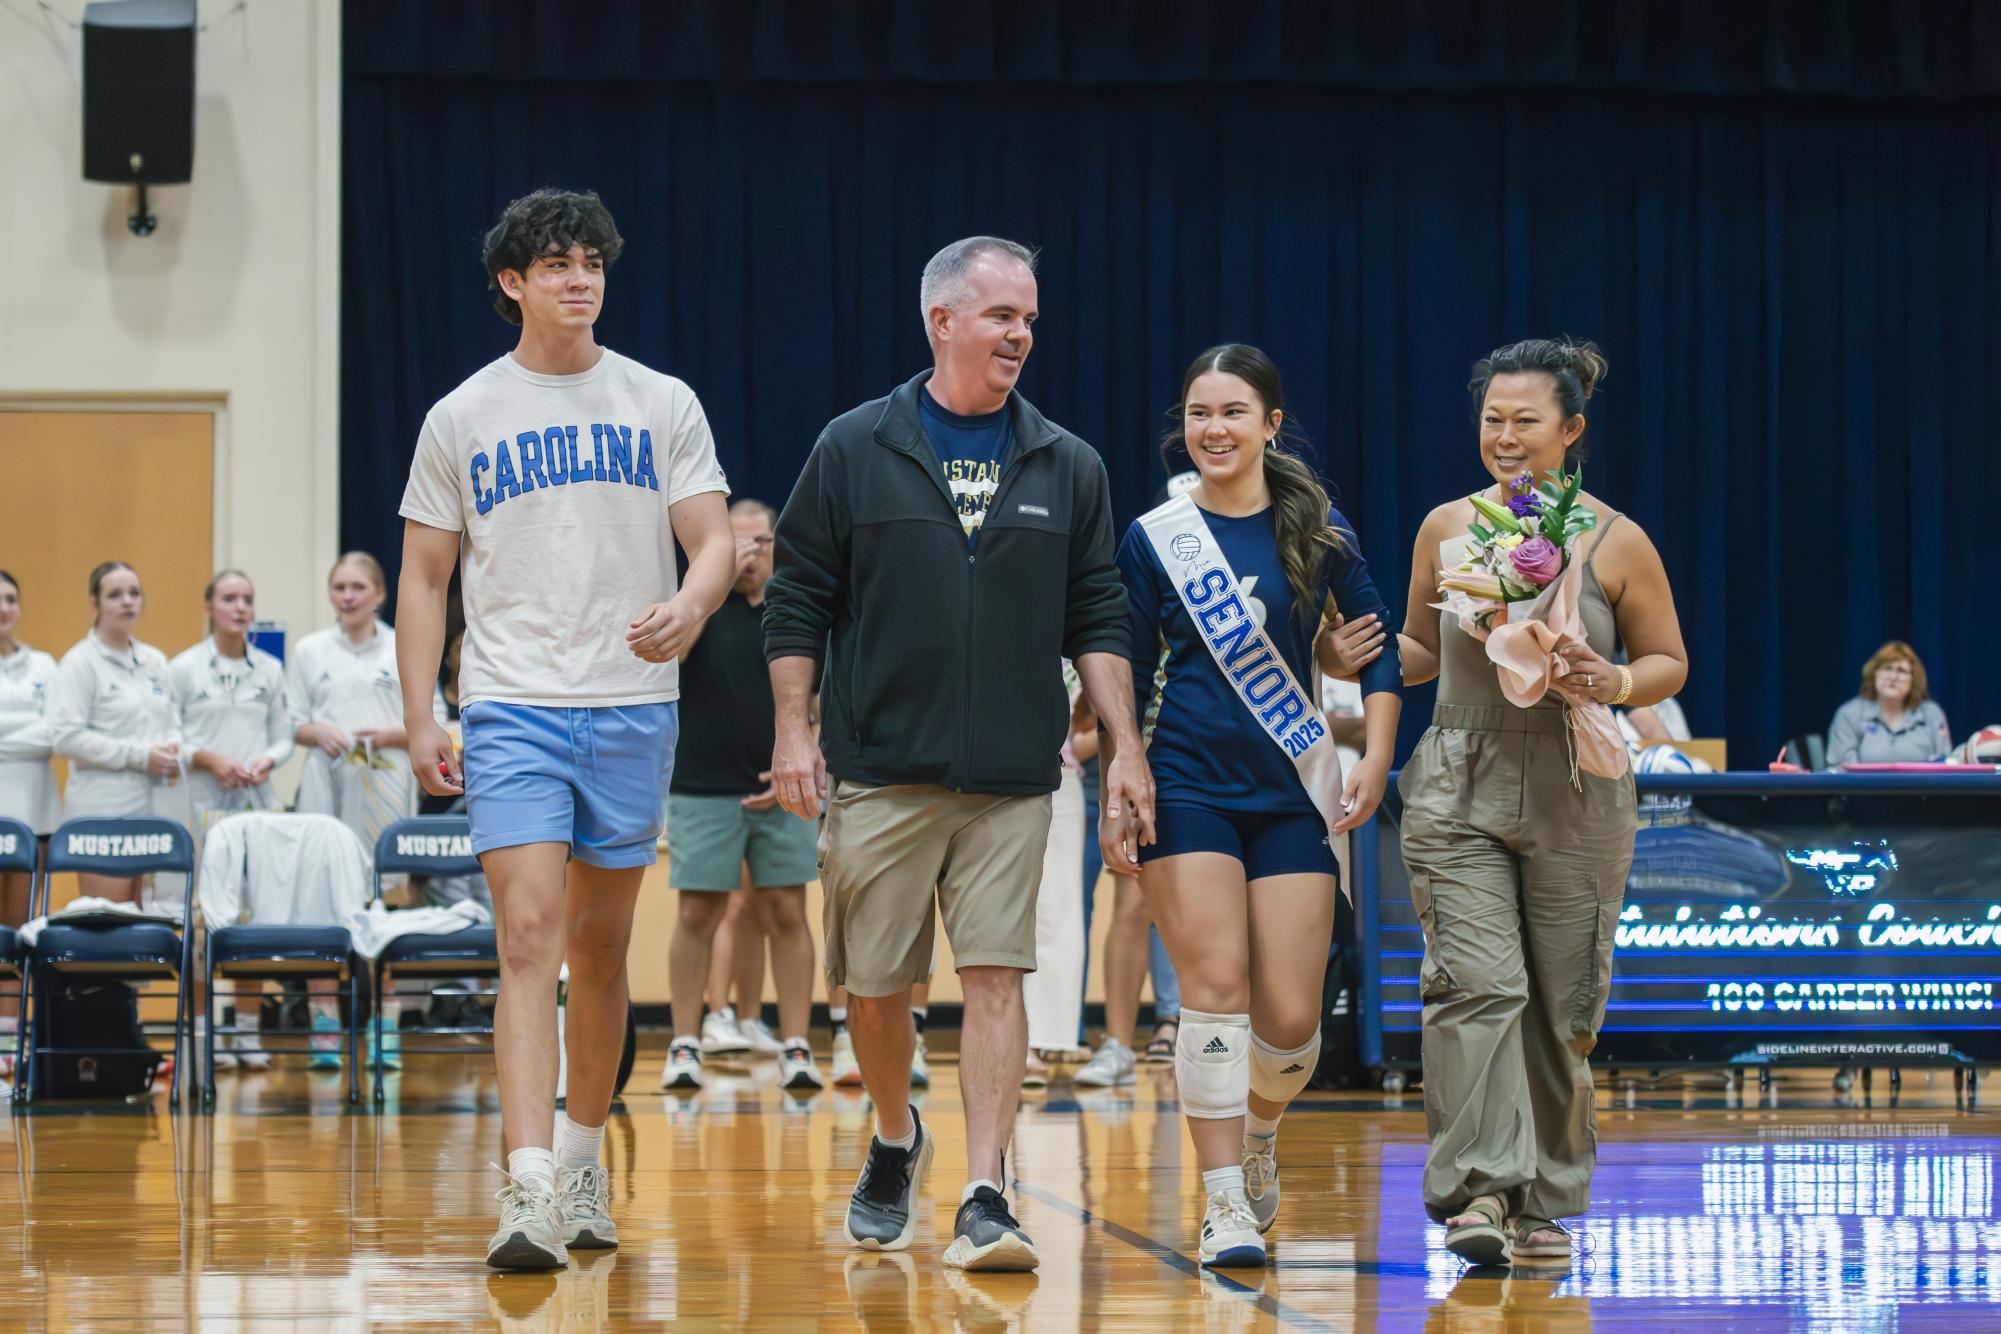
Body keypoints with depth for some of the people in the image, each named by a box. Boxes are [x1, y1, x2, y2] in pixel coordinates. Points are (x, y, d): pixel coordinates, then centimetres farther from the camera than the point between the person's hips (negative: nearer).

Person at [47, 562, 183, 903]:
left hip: (156, 806, 6)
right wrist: (139, 756, -15)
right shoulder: (81, 662, -4)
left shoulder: (155, 661, 15)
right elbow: (65, 736, -12)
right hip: (104, 809, -6)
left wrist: (174, 752, -1)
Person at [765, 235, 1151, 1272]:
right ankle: (895, 1139, 32)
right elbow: (797, 601, 4)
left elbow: (1097, 621, 11)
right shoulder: (855, 450, 2)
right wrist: (793, 730, -4)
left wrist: (1123, 745, 2)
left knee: (995, 976, -7)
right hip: (879, 772, -1)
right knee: (875, 984, 5)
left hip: (1012, 779, 1)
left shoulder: (1067, 467, 9)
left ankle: (983, 1198, -9)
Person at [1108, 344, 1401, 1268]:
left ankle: (1259, 1129, 30)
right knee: (1216, 990, -12)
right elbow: (1128, 679, 7)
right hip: (1188, 785, -1)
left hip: (1294, 793, 1)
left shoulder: (1315, 529, 4)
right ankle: (1225, 1204, -6)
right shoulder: (1154, 540, 2)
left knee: (1290, 1018, -2)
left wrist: (1375, 761, 0)